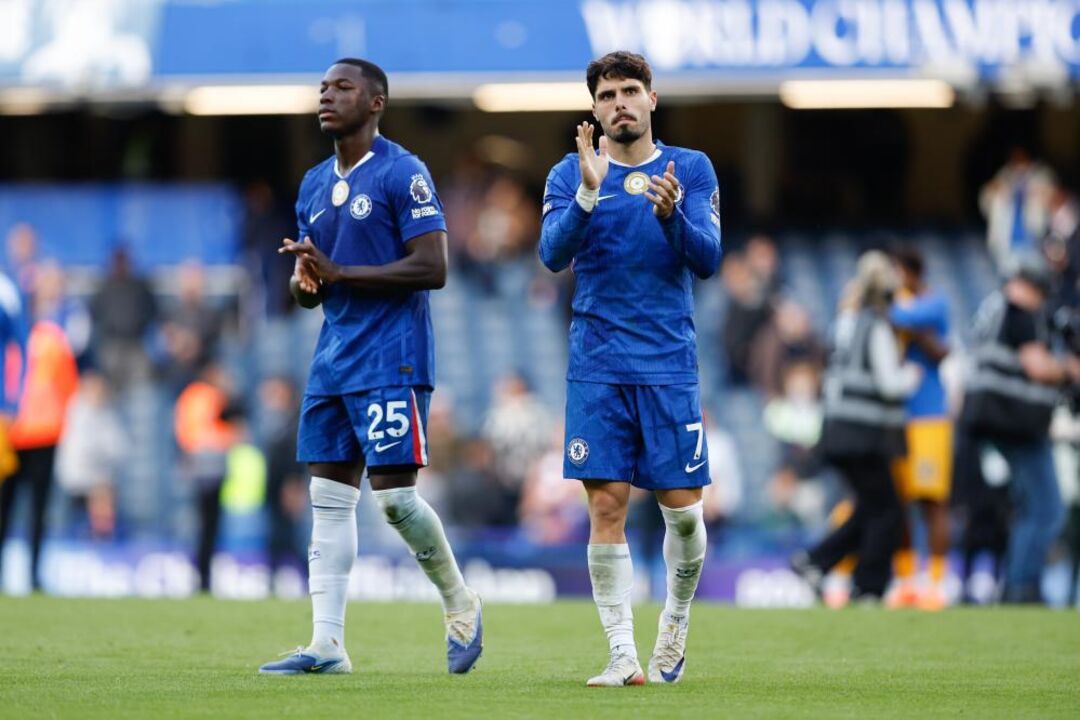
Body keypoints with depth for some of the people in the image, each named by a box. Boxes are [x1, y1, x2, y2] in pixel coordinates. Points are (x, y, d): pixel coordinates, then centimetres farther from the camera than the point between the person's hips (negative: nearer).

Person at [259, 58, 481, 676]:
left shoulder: (402, 174, -9)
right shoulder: (316, 184, 16)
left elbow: (432, 268, -16)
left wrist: (338, 273, -18)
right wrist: (304, 281, -5)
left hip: (391, 361, -8)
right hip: (334, 358, 8)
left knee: (394, 493, -10)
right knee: (330, 497, 2)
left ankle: (461, 604, 12)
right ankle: (327, 644, 1)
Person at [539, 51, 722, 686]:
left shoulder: (692, 169, 6)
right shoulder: (571, 174, 5)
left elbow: (708, 260, -3)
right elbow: (554, 254, -9)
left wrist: (670, 213, -22)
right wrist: (588, 193, -24)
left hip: (669, 365, 0)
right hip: (597, 367, 0)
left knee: (682, 508, 0)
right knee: (607, 504, -6)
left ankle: (677, 620, 26)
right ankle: (624, 653, -2)